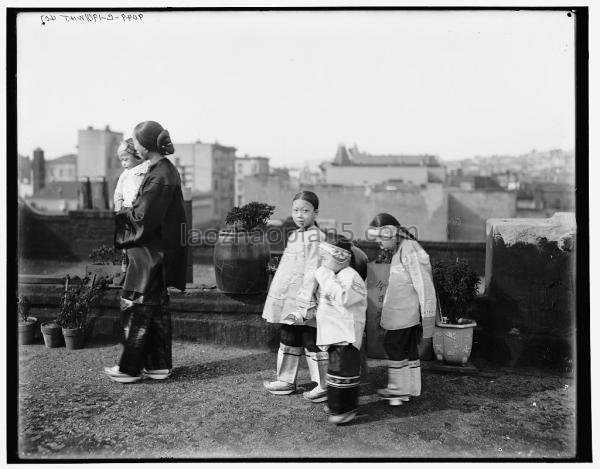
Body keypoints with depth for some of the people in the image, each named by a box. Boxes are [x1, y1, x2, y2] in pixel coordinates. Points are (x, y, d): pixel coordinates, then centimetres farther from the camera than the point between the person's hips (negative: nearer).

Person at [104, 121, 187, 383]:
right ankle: (160, 364, 24)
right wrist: (128, 211, 10)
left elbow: (142, 217, -20)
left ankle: (130, 368, 15)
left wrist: (120, 214, -3)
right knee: (158, 308, 14)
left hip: (151, 253, -9)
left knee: (141, 310, 2)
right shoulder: (165, 169, 10)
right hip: (157, 251, 10)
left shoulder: (159, 176, -20)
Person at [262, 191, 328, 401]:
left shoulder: (315, 237, -15)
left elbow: (312, 273, -20)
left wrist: (303, 304, -24)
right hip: (289, 300, 9)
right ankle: (286, 381, 32)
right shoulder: (295, 235, 13)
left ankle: (324, 386, 15)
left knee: (312, 341, 1)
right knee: (288, 339, 18)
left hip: (304, 303, -9)